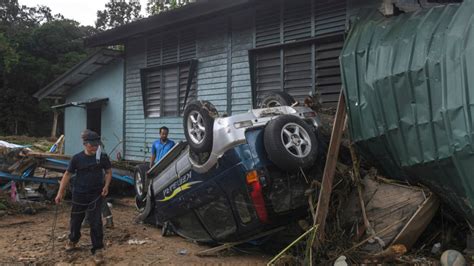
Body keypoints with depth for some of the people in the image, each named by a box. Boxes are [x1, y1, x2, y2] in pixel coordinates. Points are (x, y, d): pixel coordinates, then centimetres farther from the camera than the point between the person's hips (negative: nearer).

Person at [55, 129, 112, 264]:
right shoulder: (77, 158, -7)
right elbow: (67, 174, 0)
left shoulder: (102, 157, -6)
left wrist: (106, 186, -9)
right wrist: (60, 192, -2)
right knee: (76, 219, 17)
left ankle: (98, 250, 5)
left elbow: (108, 172, 7)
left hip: (96, 194, -1)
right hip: (79, 194, 1)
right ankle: (72, 240, 45)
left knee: (96, 222, -5)